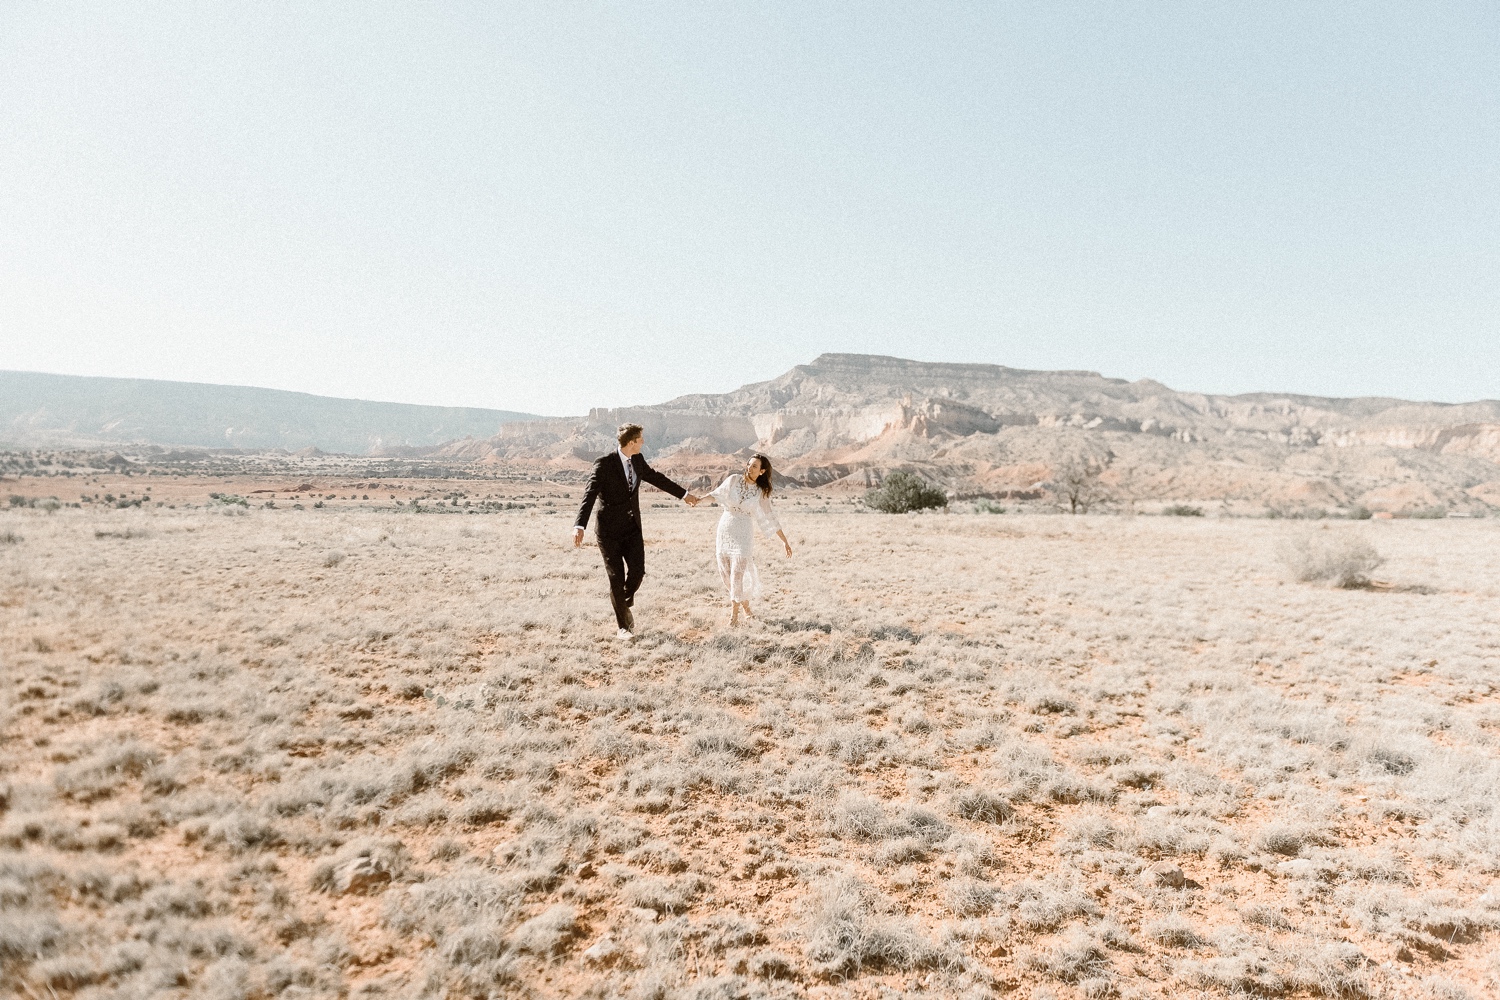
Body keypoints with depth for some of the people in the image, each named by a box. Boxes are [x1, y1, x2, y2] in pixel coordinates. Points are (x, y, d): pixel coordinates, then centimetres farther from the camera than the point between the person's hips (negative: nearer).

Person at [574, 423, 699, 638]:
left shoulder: (637, 460, 3)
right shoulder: (604, 464, -17)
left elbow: (655, 477, 19)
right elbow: (589, 494, -25)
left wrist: (684, 494, 27)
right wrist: (580, 526, -38)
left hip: (632, 527, 5)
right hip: (609, 530, -5)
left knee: (637, 572, -3)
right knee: (616, 578, 1)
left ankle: (625, 604, 28)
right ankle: (624, 625, 16)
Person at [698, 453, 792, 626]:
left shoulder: (761, 493, 1)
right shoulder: (734, 479, 1)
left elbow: (770, 519, 6)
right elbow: (717, 494, 12)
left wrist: (785, 541, 7)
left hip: (743, 534, -2)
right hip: (724, 531, 2)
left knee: (737, 573, -11)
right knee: (725, 573, 4)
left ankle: (734, 615, -5)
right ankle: (746, 608, 20)